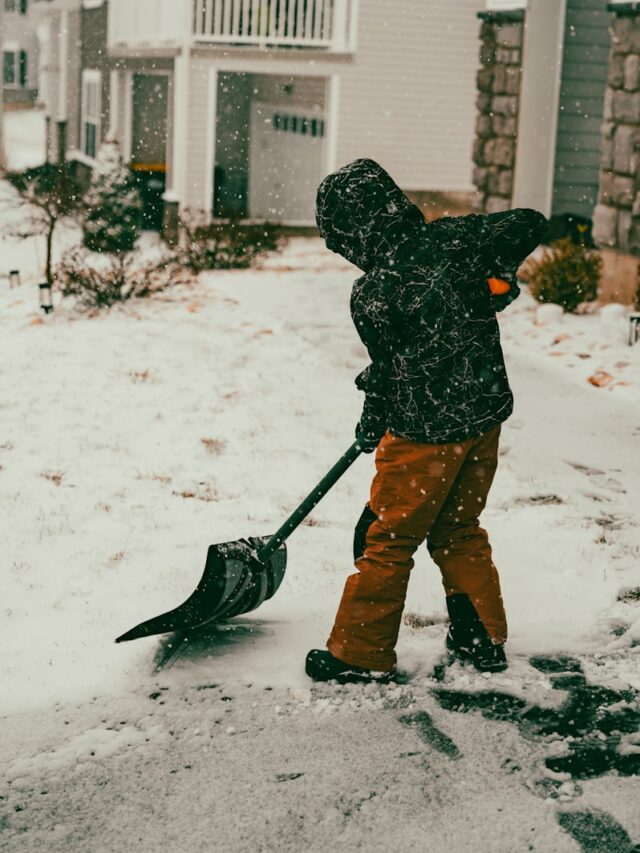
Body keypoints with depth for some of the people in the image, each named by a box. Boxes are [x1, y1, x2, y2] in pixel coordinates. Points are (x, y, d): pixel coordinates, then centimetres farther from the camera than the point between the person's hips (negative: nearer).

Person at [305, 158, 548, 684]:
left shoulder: (371, 296, -19)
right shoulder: (453, 237, -7)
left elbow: (390, 369, -8)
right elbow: (531, 224, -1)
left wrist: (372, 424, 10)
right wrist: (492, 275, 14)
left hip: (426, 432, -6)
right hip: (485, 415, 6)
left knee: (387, 538, 9)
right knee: (460, 532, 22)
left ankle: (363, 652, 19)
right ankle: (483, 639, 30)